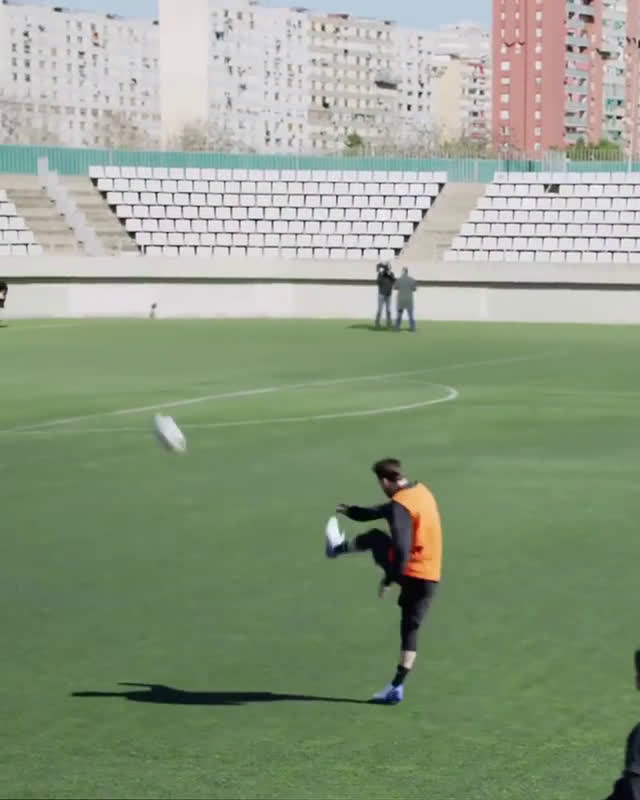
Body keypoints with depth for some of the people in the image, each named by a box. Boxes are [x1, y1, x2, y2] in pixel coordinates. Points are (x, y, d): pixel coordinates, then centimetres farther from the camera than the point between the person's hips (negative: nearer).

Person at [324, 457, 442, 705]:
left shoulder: (400, 505, -17)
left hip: (409, 571, -7)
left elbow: (402, 548, -27)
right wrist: (353, 511, 34)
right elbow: (386, 510, 25)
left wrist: (388, 579, -20)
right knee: (410, 629, 10)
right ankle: (397, 687, 7)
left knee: (375, 538, 20)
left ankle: (339, 548, 49)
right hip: (431, 577, 7)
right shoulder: (422, 491, 10)